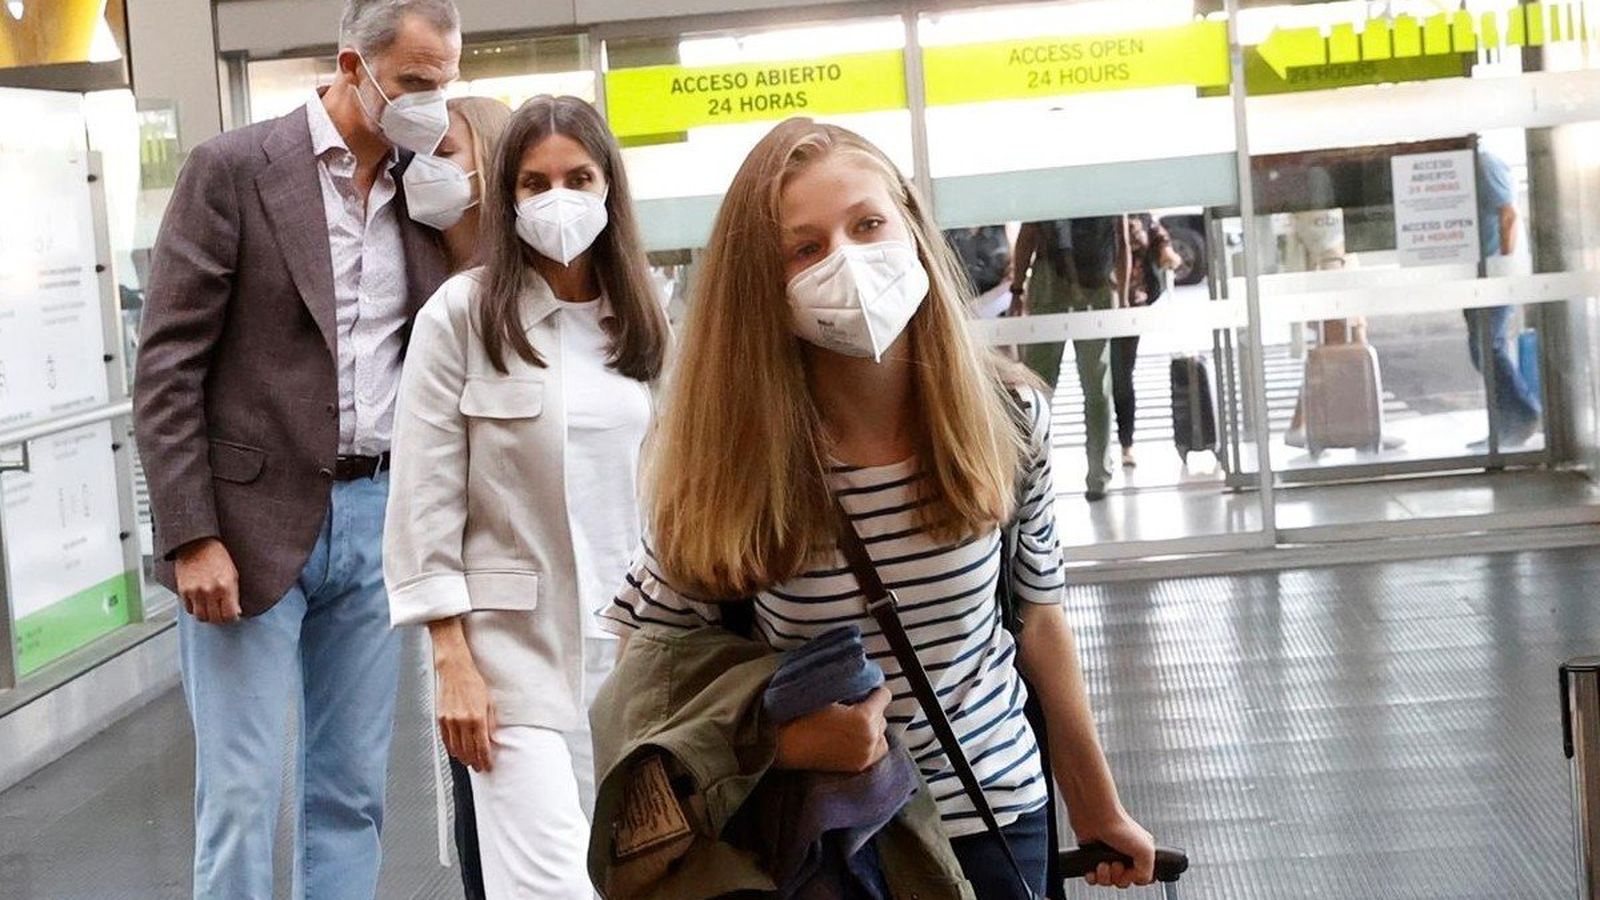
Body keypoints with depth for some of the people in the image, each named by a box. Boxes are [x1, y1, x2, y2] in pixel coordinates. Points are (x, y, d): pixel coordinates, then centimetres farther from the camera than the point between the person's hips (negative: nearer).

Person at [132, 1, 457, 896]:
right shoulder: (233, 169, -8)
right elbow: (169, 367, -9)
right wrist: (192, 537, -14)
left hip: (378, 517, 5)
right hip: (254, 520, -5)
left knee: (352, 790, 11)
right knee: (241, 797, -2)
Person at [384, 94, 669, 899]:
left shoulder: (641, 319, 9)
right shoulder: (460, 314, -6)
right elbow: (425, 501, -7)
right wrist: (453, 662, -12)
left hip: (634, 644, 5)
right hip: (513, 644, -5)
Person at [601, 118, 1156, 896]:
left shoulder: (1008, 417, -11)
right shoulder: (733, 460, -19)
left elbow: (1038, 621, 3)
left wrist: (1097, 808, 12)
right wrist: (783, 740, -27)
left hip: (995, 813, 2)